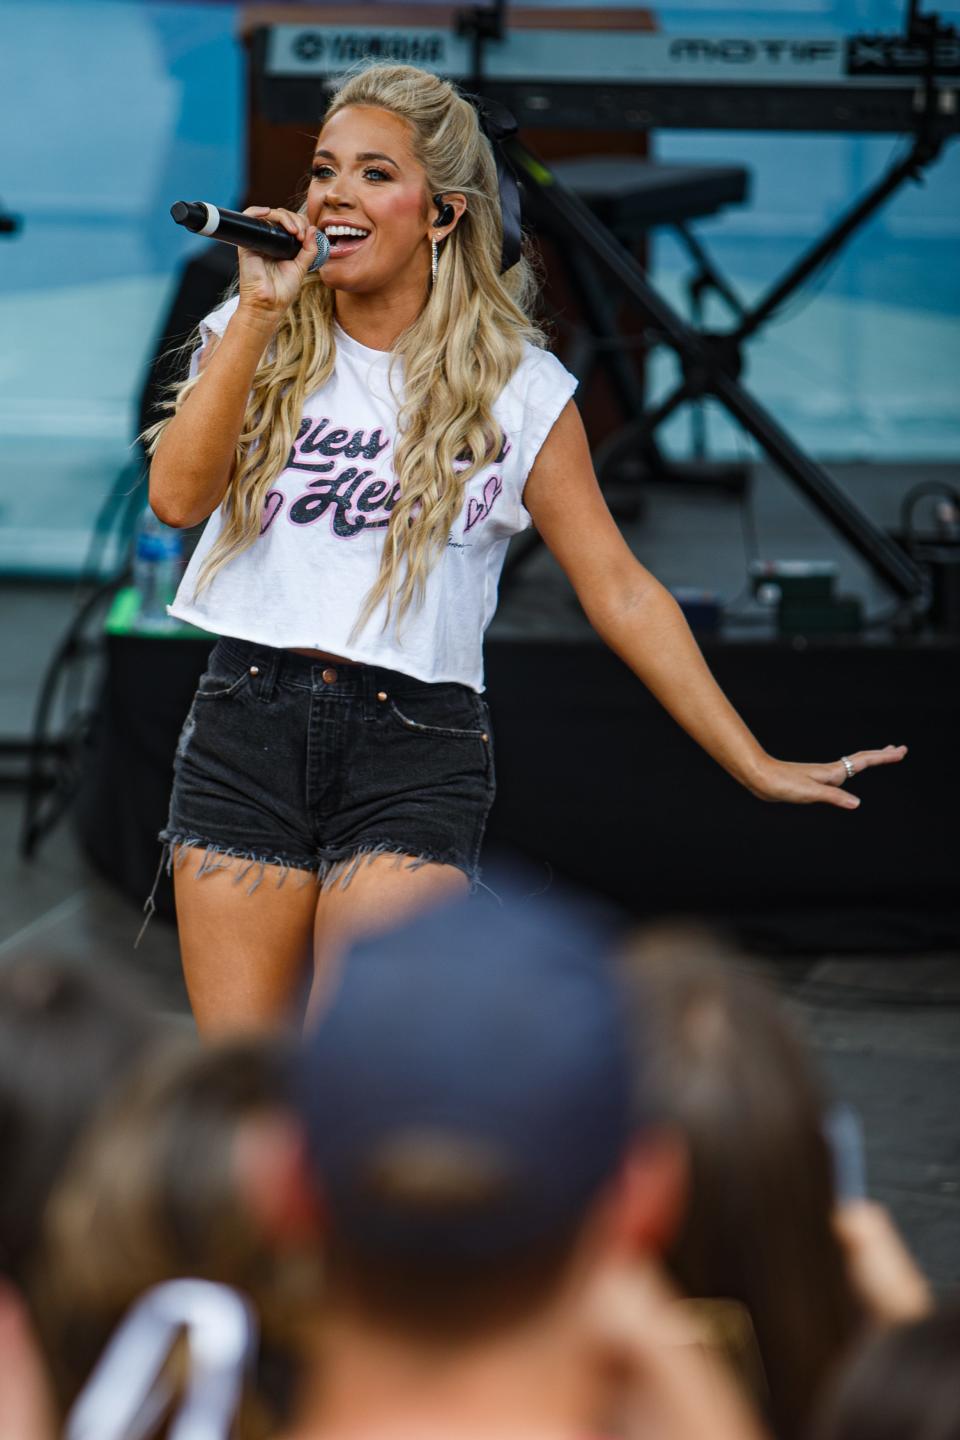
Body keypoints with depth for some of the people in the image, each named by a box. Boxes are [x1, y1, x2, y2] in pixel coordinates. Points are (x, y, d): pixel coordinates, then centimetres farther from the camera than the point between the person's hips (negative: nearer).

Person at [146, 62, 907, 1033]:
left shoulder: (515, 387, 3)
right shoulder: (253, 342, 8)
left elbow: (619, 590, 5)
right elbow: (177, 496, -9)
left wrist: (755, 767, 2)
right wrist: (259, 313, -10)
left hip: (414, 752, -2)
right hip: (243, 734, 2)